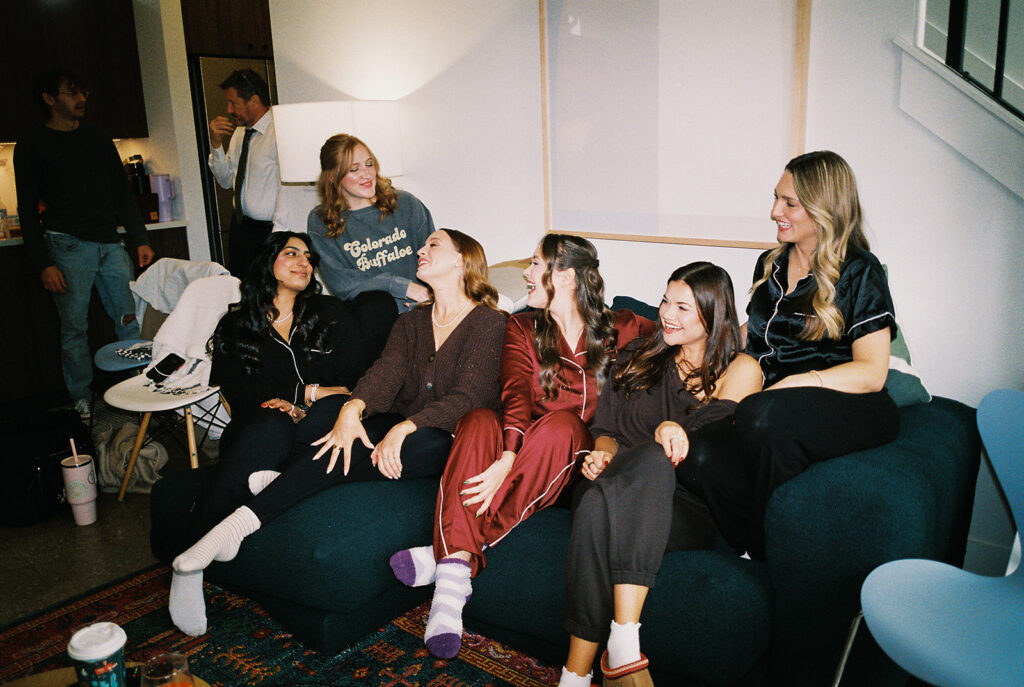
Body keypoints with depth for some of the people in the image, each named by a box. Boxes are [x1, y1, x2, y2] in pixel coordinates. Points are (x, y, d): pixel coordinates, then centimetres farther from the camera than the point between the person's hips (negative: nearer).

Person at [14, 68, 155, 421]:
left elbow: (123, 191, 17)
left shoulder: (97, 137, 15)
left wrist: (140, 239, 10)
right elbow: (28, 210, -1)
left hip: (110, 243, 4)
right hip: (69, 246, -4)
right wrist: (44, 263, -9)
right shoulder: (33, 144, 3)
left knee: (130, 319, 2)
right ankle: (83, 401, 10)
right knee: (74, 326, -1)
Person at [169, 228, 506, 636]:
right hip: (397, 429, 5)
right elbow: (385, 373, -2)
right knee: (331, 408, -23)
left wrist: (405, 428, -28)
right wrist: (353, 408, -24)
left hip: (449, 442, -4)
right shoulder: (410, 323, 17)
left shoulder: (489, 322, -2)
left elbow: (468, 398, -14)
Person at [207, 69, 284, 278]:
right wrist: (216, 143, 4)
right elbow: (226, 181, 18)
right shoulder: (239, 132, 11)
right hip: (239, 227, 8)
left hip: (266, 231, -8)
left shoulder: (279, 132, -15)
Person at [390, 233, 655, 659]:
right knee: (480, 420, -29)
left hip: (579, 462, -1)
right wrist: (507, 459, -26)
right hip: (515, 457, 2)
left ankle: (451, 554, -34)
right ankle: (453, 576, -44)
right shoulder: (523, 329, 12)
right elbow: (516, 395, -4)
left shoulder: (620, 330, 9)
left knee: (561, 423, -34)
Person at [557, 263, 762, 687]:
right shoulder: (639, 357, 22)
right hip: (615, 488, 3)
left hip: (684, 507, -2)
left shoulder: (740, 369, 12)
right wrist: (603, 453, -3)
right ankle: (623, 645, -38)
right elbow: (606, 428, 20)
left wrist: (675, 430, -24)